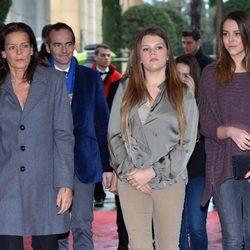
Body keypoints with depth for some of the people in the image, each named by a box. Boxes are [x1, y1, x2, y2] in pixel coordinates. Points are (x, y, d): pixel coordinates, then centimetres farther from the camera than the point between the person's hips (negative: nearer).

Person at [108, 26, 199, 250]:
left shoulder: (183, 95, 5)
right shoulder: (125, 91, 9)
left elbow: (187, 142, -1)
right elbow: (114, 135, 6)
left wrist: (153, 172, -9)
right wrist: (129, 171, -8)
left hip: (170, 181, 0)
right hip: (131, 182, 1)